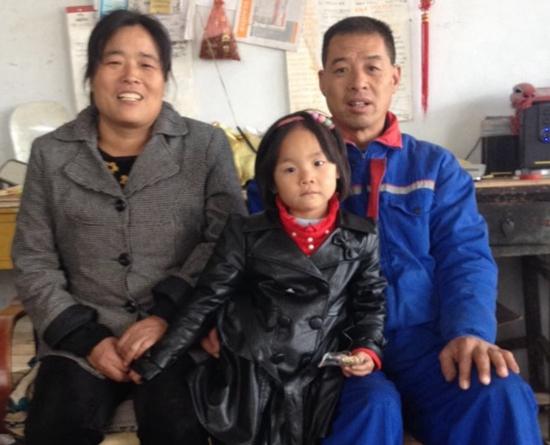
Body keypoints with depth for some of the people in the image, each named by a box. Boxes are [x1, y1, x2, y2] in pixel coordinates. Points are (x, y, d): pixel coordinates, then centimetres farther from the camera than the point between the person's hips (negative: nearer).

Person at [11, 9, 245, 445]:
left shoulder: (207, 145, 3)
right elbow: (33, 262, 6)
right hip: (81, 335, 2)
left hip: (178, 331, -1)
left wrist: (166, 316, -14)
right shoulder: (50, 154, 7)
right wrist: (87, 338, -6)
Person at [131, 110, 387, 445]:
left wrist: (368, 349, -5)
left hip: (321, 376, 1)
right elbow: (207, 300, 1)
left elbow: (371, 302, 13)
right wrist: (155, 361, 0)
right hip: (250, 376, -1)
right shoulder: (247, 234, -1)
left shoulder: (361, 238, 4)